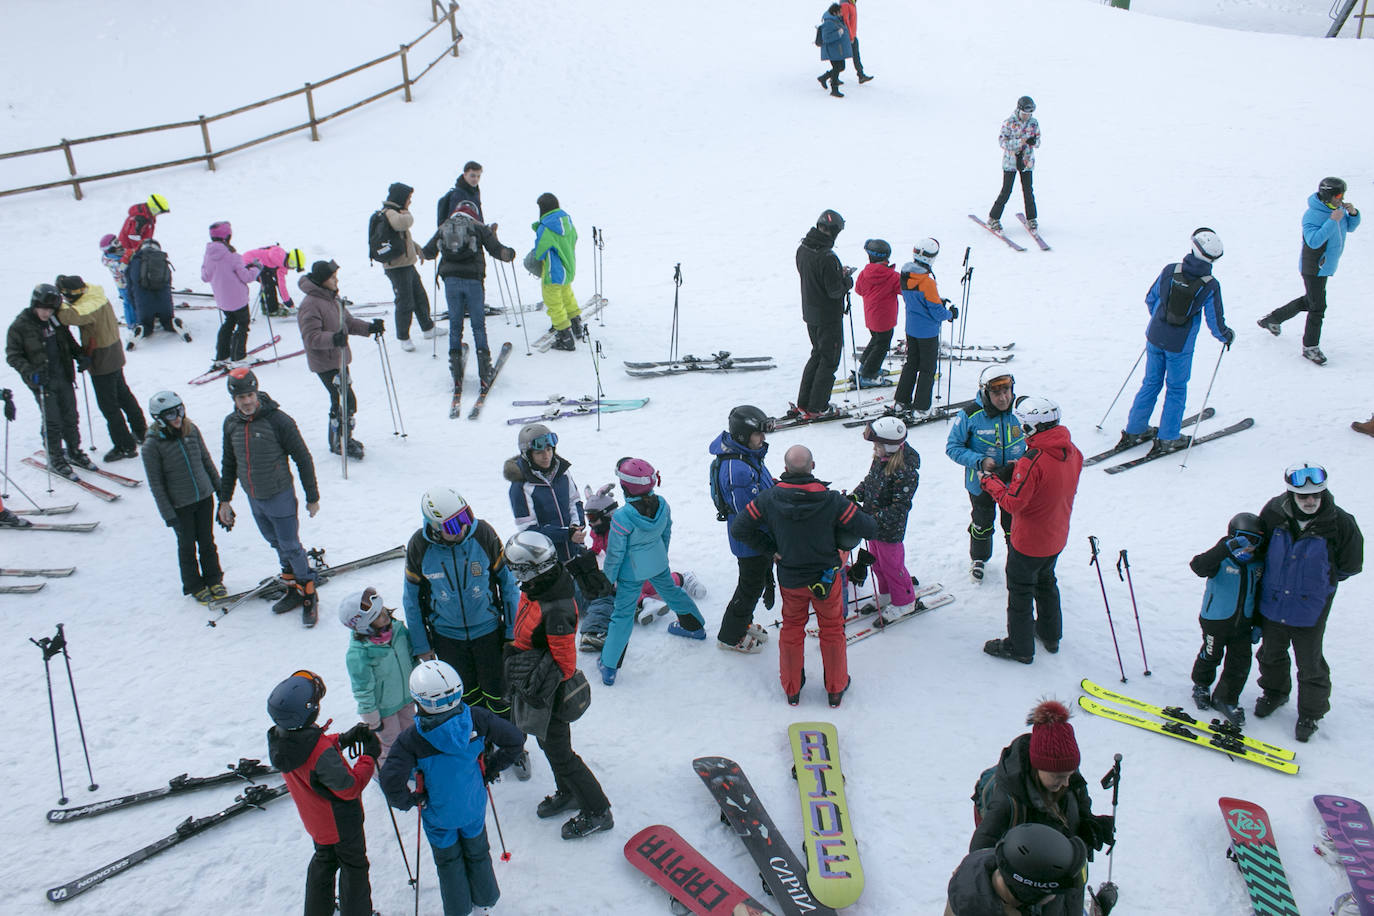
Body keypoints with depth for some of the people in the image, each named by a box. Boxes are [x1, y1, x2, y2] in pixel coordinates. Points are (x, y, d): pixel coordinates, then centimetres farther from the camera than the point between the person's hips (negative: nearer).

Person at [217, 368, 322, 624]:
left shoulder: (278, 420, -18)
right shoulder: (231, 423, -1)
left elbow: (303, 459, -11)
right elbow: (229, 463, 14)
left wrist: (312, 497, -7)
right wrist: (225, 499, 16)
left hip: (280, 497, -5)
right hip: (254, 500, 5)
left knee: (291, 547, 0)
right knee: (277, 545, 15)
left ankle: (308, 596, 14)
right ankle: (294, 589, 29)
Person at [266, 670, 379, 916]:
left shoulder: (278, 737, -17)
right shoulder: (321, 752, -41)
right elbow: (350, 787, -29)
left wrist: (343, 739, -6)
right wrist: (370, 756, -19)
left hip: (316, 820, 7)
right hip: (341, 822, -7)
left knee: (324, 859, 32)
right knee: (354, 867, 18)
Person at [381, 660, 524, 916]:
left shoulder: (413, 738, -29)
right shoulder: (476, 718, -23)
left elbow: (391, 781, -32)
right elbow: (514, 739, -16)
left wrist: (406, 801, -11)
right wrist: (492, 768, -1)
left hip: (439, 813, -2)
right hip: (474, 807, 3)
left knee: (449, 861, 23)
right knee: (477, 852, 28)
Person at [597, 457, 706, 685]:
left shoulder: (622, 517, -32)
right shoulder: (662, 504, -16)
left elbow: (615, 552, -19)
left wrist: (610, 576, -2)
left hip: (632, 572, -4)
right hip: (659, 564, 5)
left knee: (623, 614, 6)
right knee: (670, 590, 30)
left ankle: (609, 667, 14)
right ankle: (694, 626, 53)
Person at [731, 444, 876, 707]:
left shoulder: (768, 499, -21)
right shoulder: (831, 500, -26)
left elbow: (739, 528, -11)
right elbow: (869, 529, -20)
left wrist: (772, 549, -1)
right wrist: (840, 542, -1)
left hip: (789, 579, 2)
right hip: (827, 576, -1)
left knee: (791, 628, 24)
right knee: (832, 629, 21)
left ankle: (791, 688, 38)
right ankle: (835, 688, 36)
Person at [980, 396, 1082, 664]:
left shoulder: (1032, 461, -32)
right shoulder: (1072, 452, -8)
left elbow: (1013, 502, -26)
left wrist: (990, 481, -12)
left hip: (1028, 541, -7)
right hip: (1057, 537, 8)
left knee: (1020, 591, 11)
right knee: (1045, 581, 28)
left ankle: (1020, 647, 26)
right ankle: (1051, 634, 45)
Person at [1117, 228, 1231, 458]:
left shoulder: (1169, 271, -8)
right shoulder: (1210, 286, -14)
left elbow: (1150, 299, 6)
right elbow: (1215, 323, -7)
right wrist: (1227, 336, 15)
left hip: (1155, 337, 3)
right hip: (1180, 345, -3)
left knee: (1151, 382, 18)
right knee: (1176, 389, 13)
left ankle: (1134, 431, 23)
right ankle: (1167, 440, 19)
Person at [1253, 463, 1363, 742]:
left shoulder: (1340, 524, -20)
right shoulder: (1274, 512, -15)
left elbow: (1350, 566, -4)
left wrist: (1319, 582, 1)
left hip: (1310, 610, -3)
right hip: (1272, 604, 3)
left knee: (1309, 666, 12)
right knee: (1271, 655, 23)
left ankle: (1310, 713, 35)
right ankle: (1274, 692, 50)